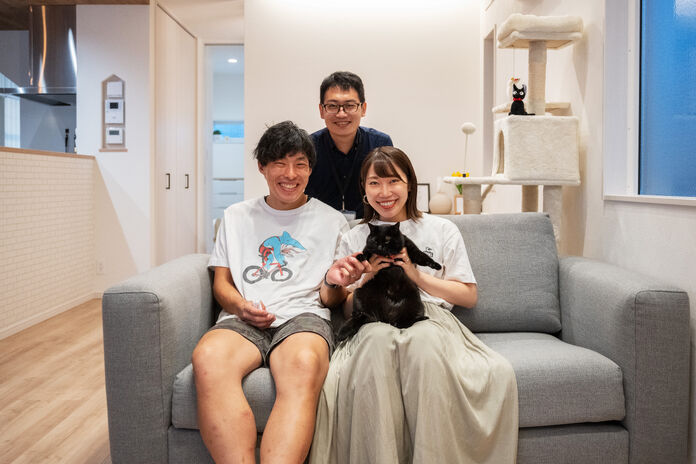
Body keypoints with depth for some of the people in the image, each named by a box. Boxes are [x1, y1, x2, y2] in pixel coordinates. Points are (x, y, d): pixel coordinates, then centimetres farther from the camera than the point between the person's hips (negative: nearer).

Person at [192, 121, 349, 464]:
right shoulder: (236, 216, 24)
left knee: (304, 362, -40)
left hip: (304, 316, -1)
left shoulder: (331, 222, 19)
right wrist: (241, 306, -3)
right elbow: (221, 281, 19)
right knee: (207, 357, -36)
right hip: (243, 319, 2)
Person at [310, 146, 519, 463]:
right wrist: (367, 279, -2)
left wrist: (418, 275, 0)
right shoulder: (354, 238, 21)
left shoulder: (442, 230, 17)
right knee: (379, 338, -38)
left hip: (431, 317, 0)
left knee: (425, 339, -38)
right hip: (373, 322, 1)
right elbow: (347, 308, 17)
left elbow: (469, 296, 11)